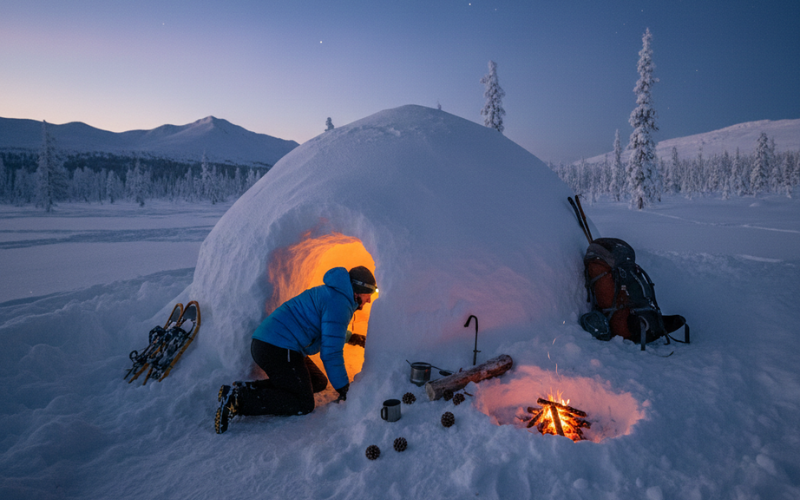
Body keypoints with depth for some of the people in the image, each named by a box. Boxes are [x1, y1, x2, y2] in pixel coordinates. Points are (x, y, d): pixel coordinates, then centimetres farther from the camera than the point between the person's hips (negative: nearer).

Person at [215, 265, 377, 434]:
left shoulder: (331, 293, 19)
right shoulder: (339, 304, -13)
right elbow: (331, 352, -16)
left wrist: (349, 336, 41)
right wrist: (343, 387, -7)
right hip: (279, 350, -11)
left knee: (318, 382, 17)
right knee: (303, 405, -5)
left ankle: (247, 388, 7)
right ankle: (240, 399, -14)